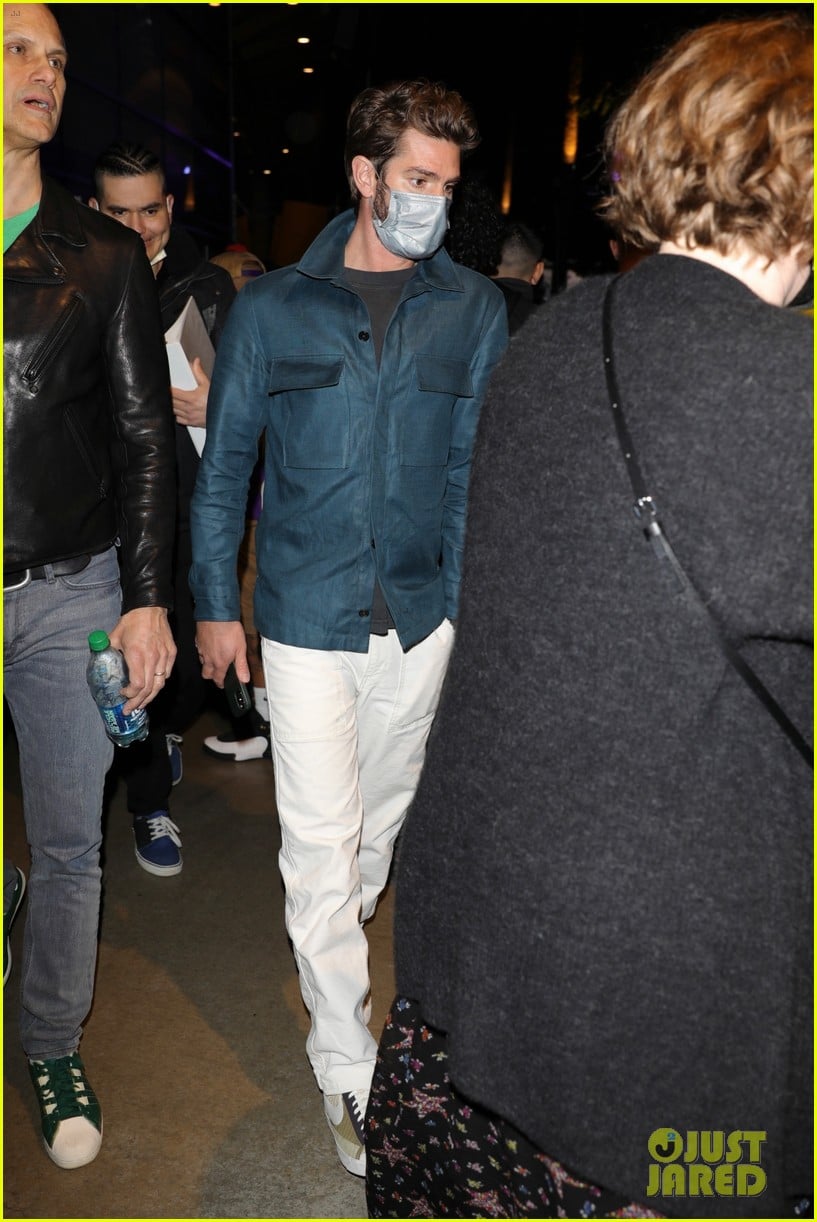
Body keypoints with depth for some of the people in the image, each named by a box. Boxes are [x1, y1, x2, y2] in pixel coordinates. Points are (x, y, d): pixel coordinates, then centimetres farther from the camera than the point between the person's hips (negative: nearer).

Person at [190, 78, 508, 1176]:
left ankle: (335, 929, 51)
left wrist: (475, 594, -4)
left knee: (383, 807, 20)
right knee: (321, 839, 1)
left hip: (421, 613, 3)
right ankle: (348, 1069, 17)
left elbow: (484, 466, 2)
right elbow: (224, 463, 3)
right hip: (306, 617, -2)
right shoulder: (272, 306, -2)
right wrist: (216, 603, 3)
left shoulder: (475, 309, 2)